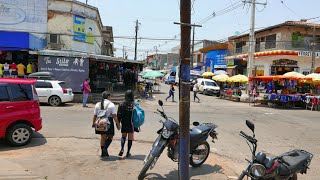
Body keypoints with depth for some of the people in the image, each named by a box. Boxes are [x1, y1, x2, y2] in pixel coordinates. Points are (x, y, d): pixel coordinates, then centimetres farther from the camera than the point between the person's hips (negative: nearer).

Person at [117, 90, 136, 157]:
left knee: (123, 136, 17)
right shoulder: (134, 104, -10)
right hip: (131, 124, -1)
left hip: (124, 124, 1)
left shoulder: (122, 104, -7)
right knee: (130, 138, 10)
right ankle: (128, 152, 14)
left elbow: (119, 115, -5)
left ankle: (122, 149, -4)